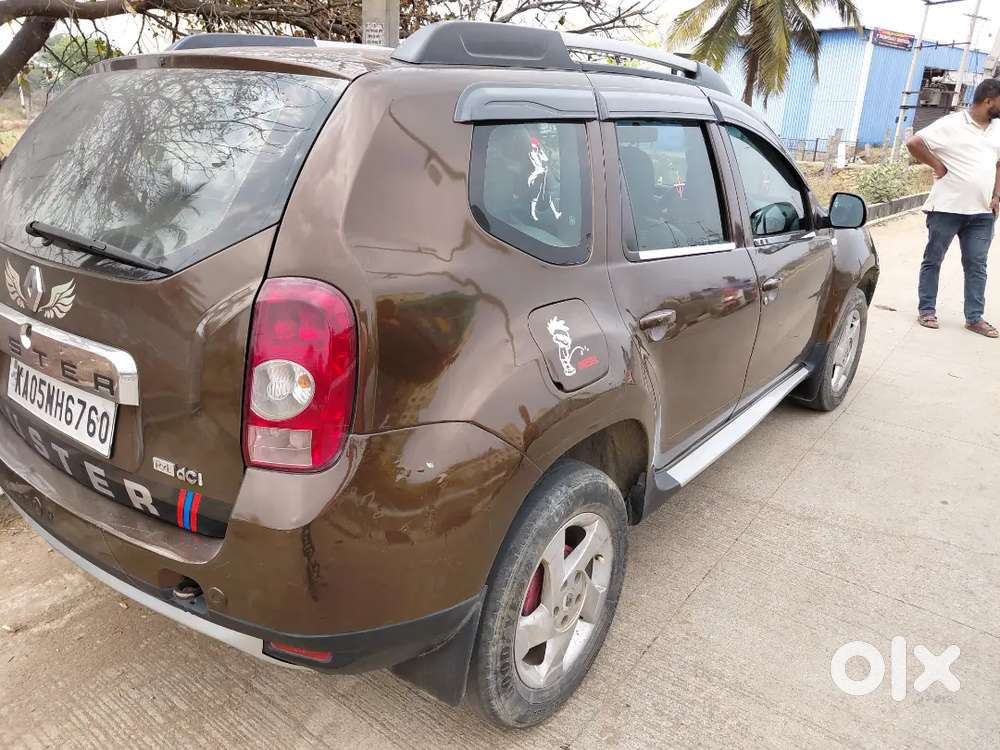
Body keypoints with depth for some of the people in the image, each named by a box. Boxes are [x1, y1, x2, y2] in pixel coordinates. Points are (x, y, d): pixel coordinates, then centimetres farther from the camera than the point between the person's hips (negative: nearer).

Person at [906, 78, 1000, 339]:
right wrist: (937, 165, -8)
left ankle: (975, 317, 11)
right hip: (947, 208, -5)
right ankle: (927, 310, 16)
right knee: (933, 260, 5)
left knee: (976, 265, 6)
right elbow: (914, 143, -12)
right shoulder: (951, 124, -7)